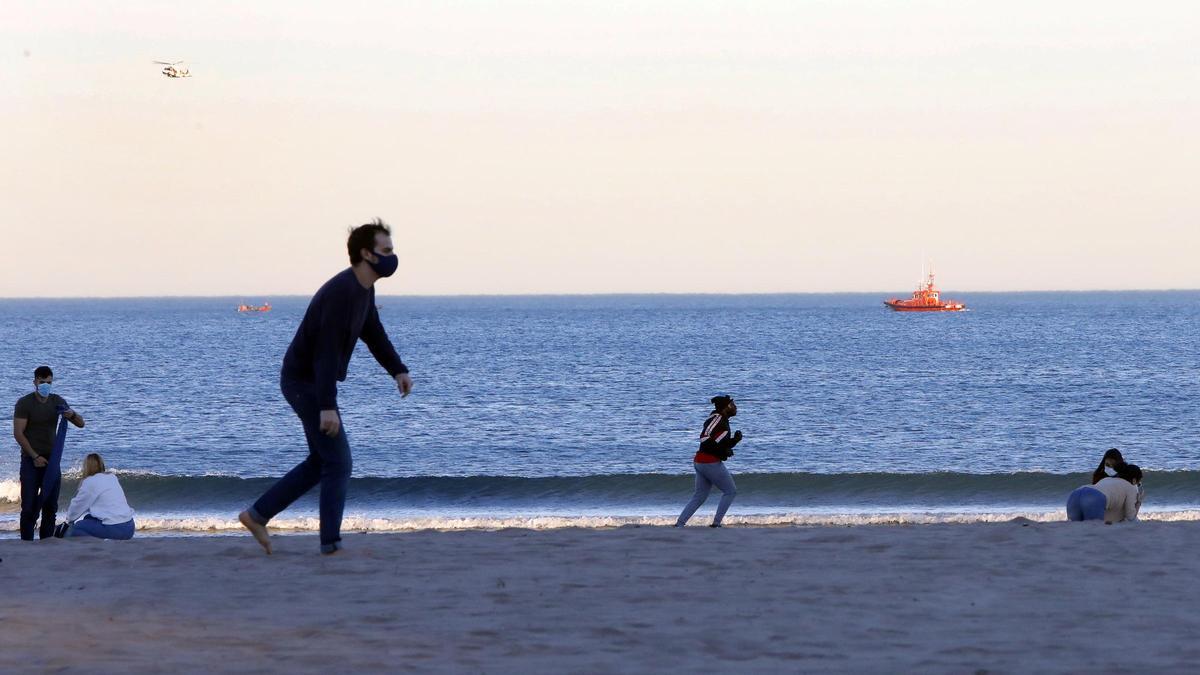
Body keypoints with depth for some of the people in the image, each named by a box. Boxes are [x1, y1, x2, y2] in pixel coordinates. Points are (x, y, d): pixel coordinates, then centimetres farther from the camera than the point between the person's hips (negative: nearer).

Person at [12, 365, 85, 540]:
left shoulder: (57, 401, 5)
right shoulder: (24, 403, -8)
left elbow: (81, 424, 6)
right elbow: (18, 433, -12)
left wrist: (72, 415, -18)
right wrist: (35, 457, -16)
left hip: (51, 460, 5)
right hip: (31, 460, -4)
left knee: (51, 506, 5)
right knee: (29, 505, -9)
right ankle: (26, 544, -6)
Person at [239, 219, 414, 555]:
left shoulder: (363, 289, 7)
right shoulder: (340, 292, -24)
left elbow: (374, 335, 15)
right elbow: (327, 351, -28)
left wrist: (398, 371, -1)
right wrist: (327, 407, -31)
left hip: (311, 382, 10)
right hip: (306, 384, -10)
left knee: (322, 461, 15)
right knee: (338, 463, -5)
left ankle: (258, 514, 18)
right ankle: (331, 543, -2)